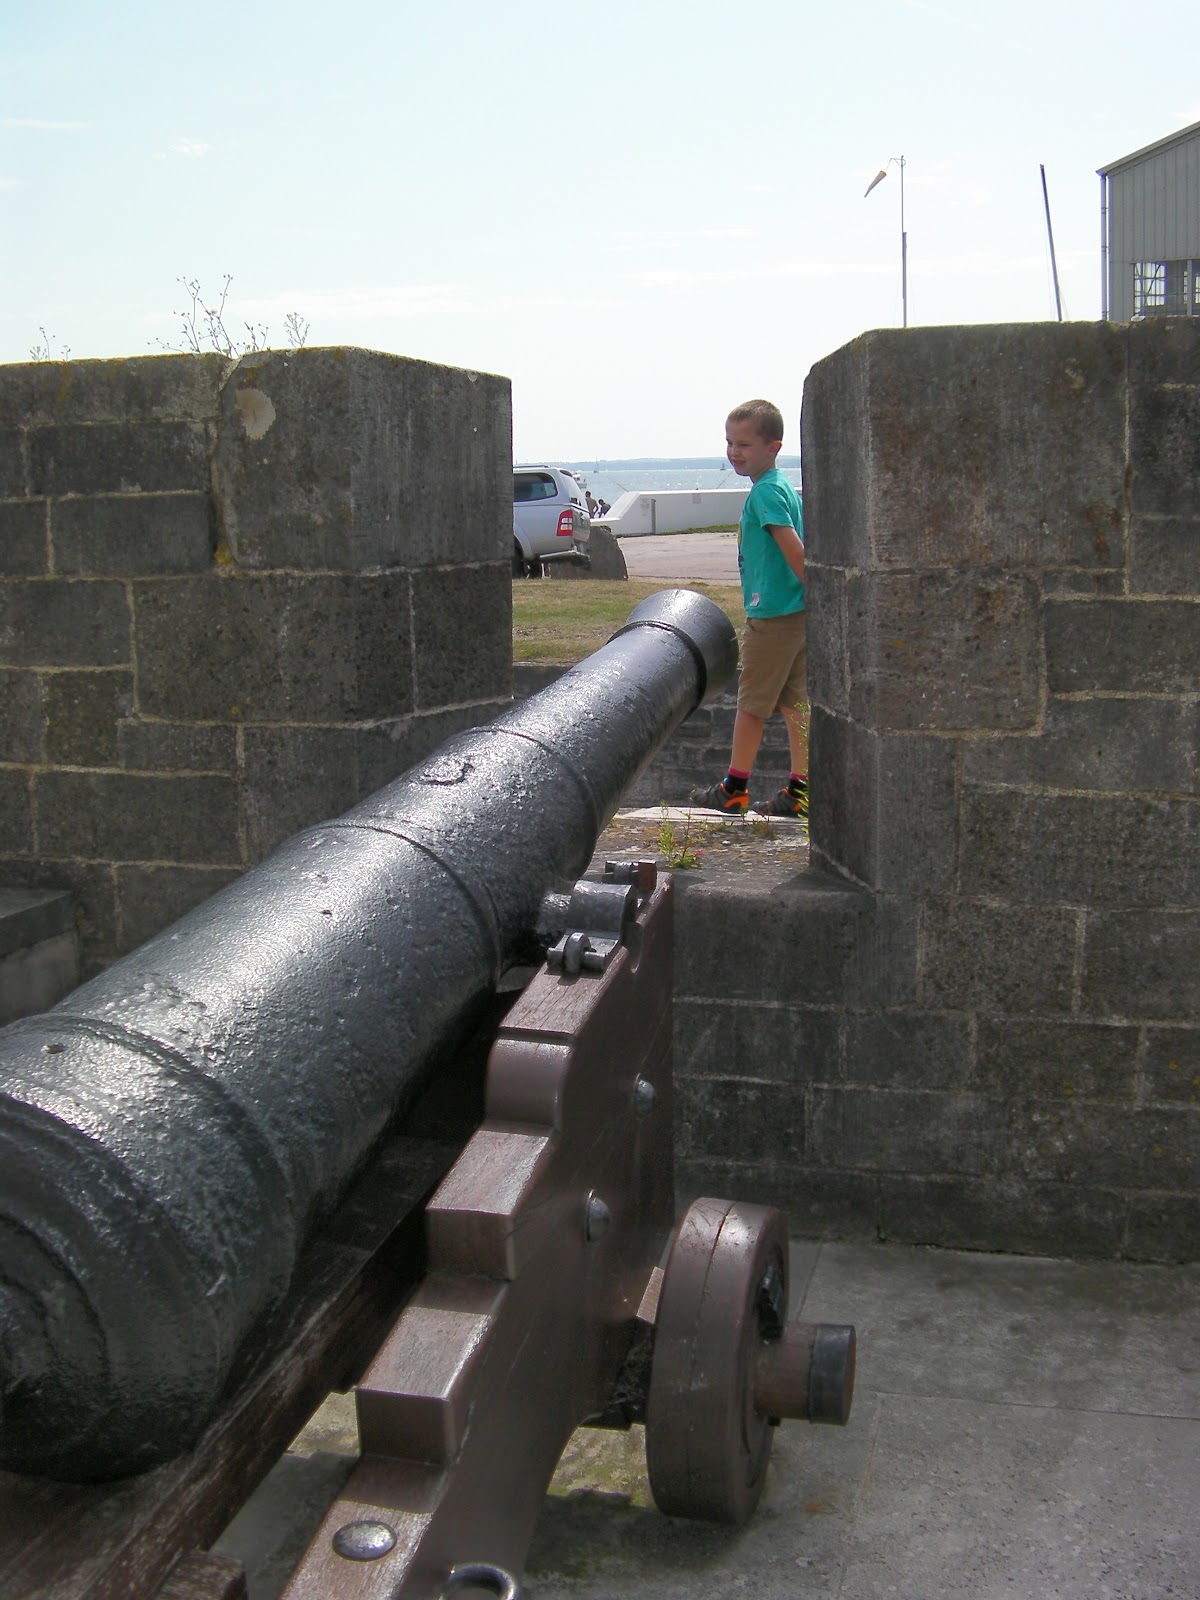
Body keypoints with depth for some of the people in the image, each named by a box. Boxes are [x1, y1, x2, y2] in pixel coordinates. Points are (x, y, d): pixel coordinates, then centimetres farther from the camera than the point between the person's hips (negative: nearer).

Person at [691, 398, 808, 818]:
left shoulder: (764, 491, -14)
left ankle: (734, 789, 10)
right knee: (794, 703, 11)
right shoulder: (781, 486, 15)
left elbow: (794, 550, -21)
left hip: (772, 615, -9)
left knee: (750, 703, 1)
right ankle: (800, 791, 14)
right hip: (795, 613, 9)